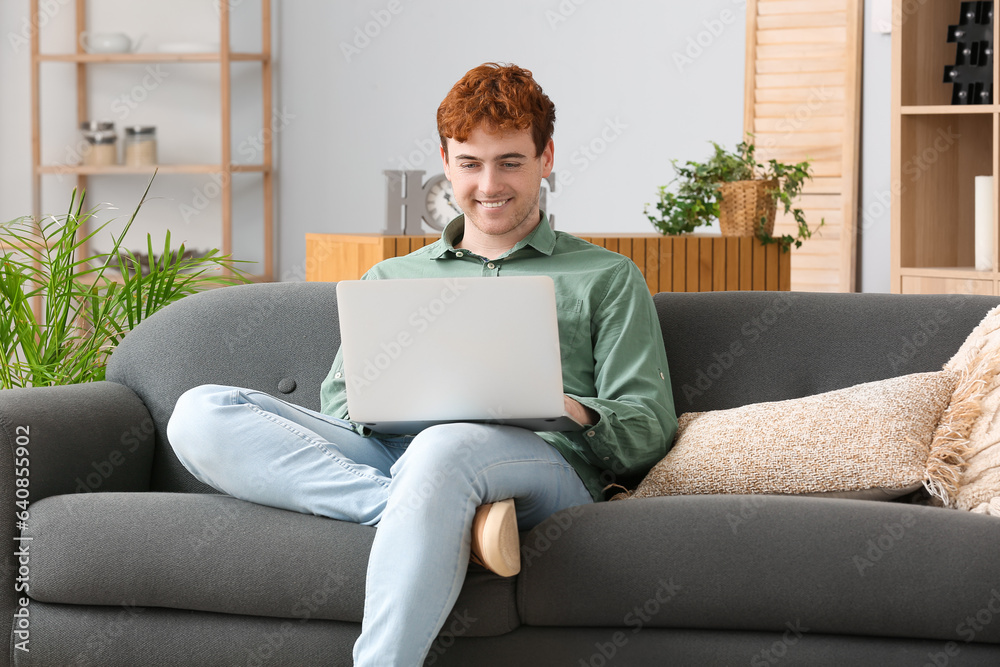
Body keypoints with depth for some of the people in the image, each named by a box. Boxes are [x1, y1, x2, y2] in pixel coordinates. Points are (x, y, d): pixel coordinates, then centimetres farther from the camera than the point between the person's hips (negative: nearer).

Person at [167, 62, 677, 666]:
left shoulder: (606, 278, 22)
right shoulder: (392, 279, 32)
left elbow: (651, 428, 11)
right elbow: (340, 400, 21)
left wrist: (577, 413, -12)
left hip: (545, 464, -4)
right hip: (389, 455, 4)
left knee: (443, 448, -43)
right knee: (201, 414, -21)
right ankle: (456, 520, -33)